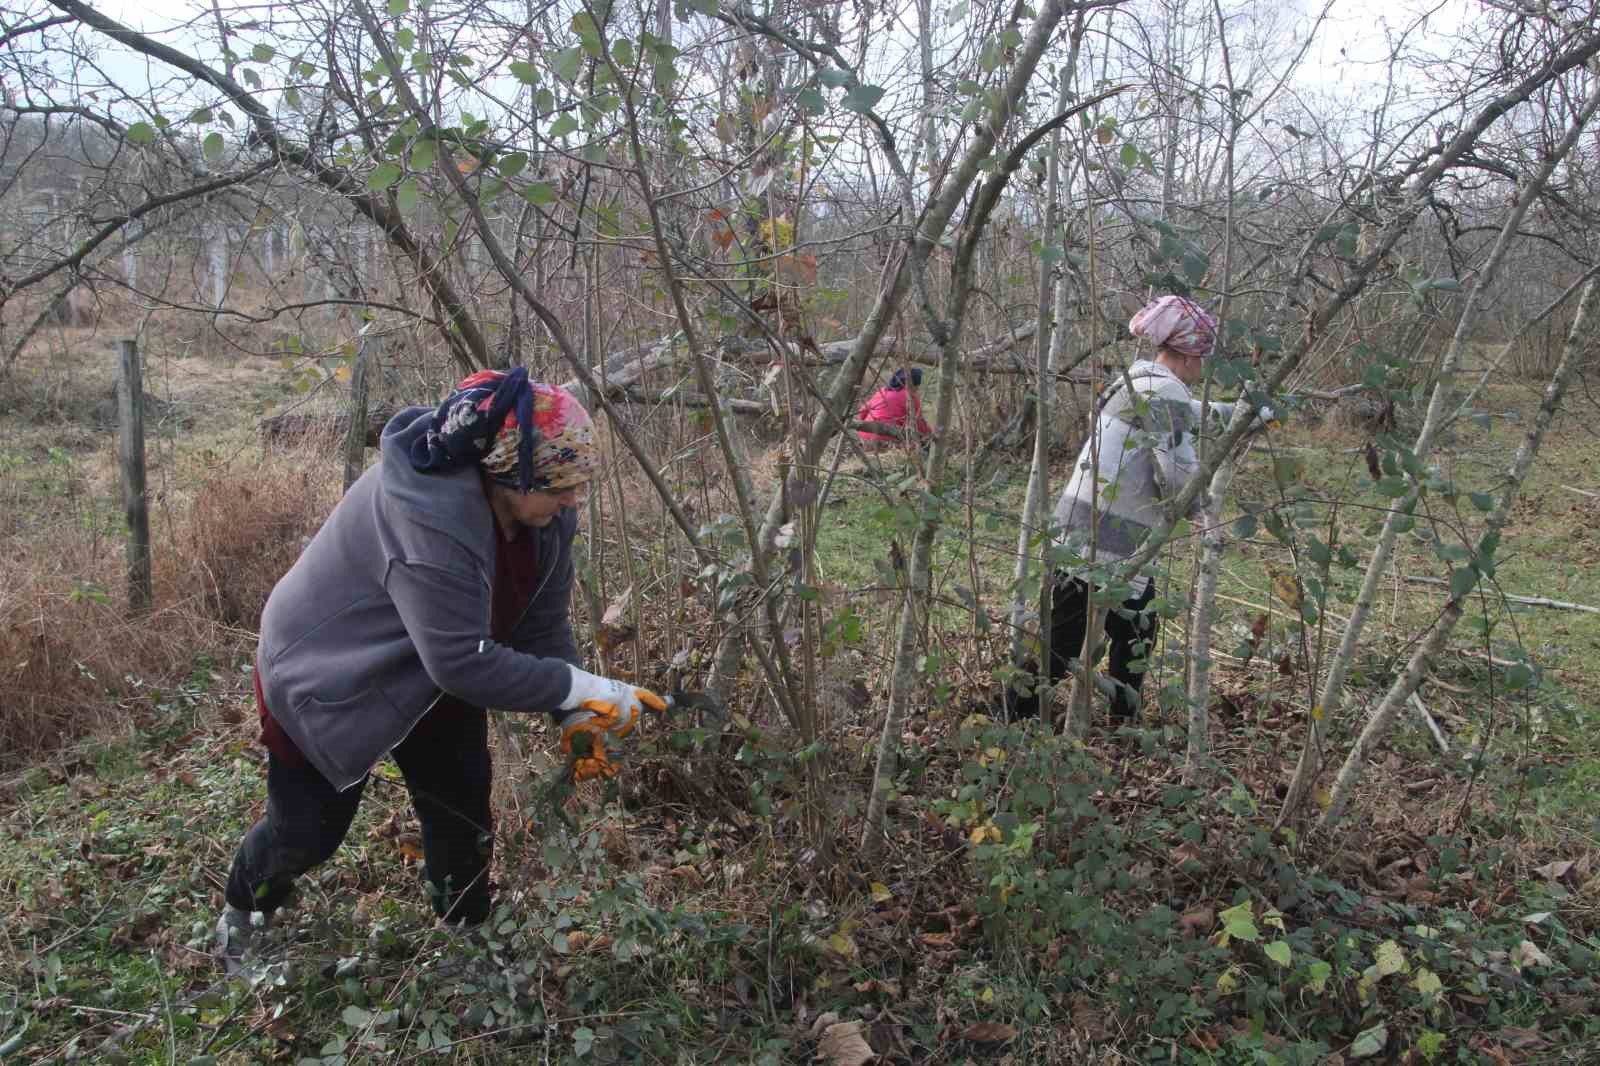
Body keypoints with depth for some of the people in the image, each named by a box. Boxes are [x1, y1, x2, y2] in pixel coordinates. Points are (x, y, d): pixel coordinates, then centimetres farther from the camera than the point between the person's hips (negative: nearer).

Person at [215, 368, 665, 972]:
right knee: (308, 830, 8)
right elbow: (463, 661, -40)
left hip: (437, 675, 7)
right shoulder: (426, 515, -41)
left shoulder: (543, 510, -16)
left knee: (464, 819, 8)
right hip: (329, 675, -6)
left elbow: (542, 623, -7)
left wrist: (574, 717, -17)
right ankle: (242, 918, 39)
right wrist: (580, 690, -35)